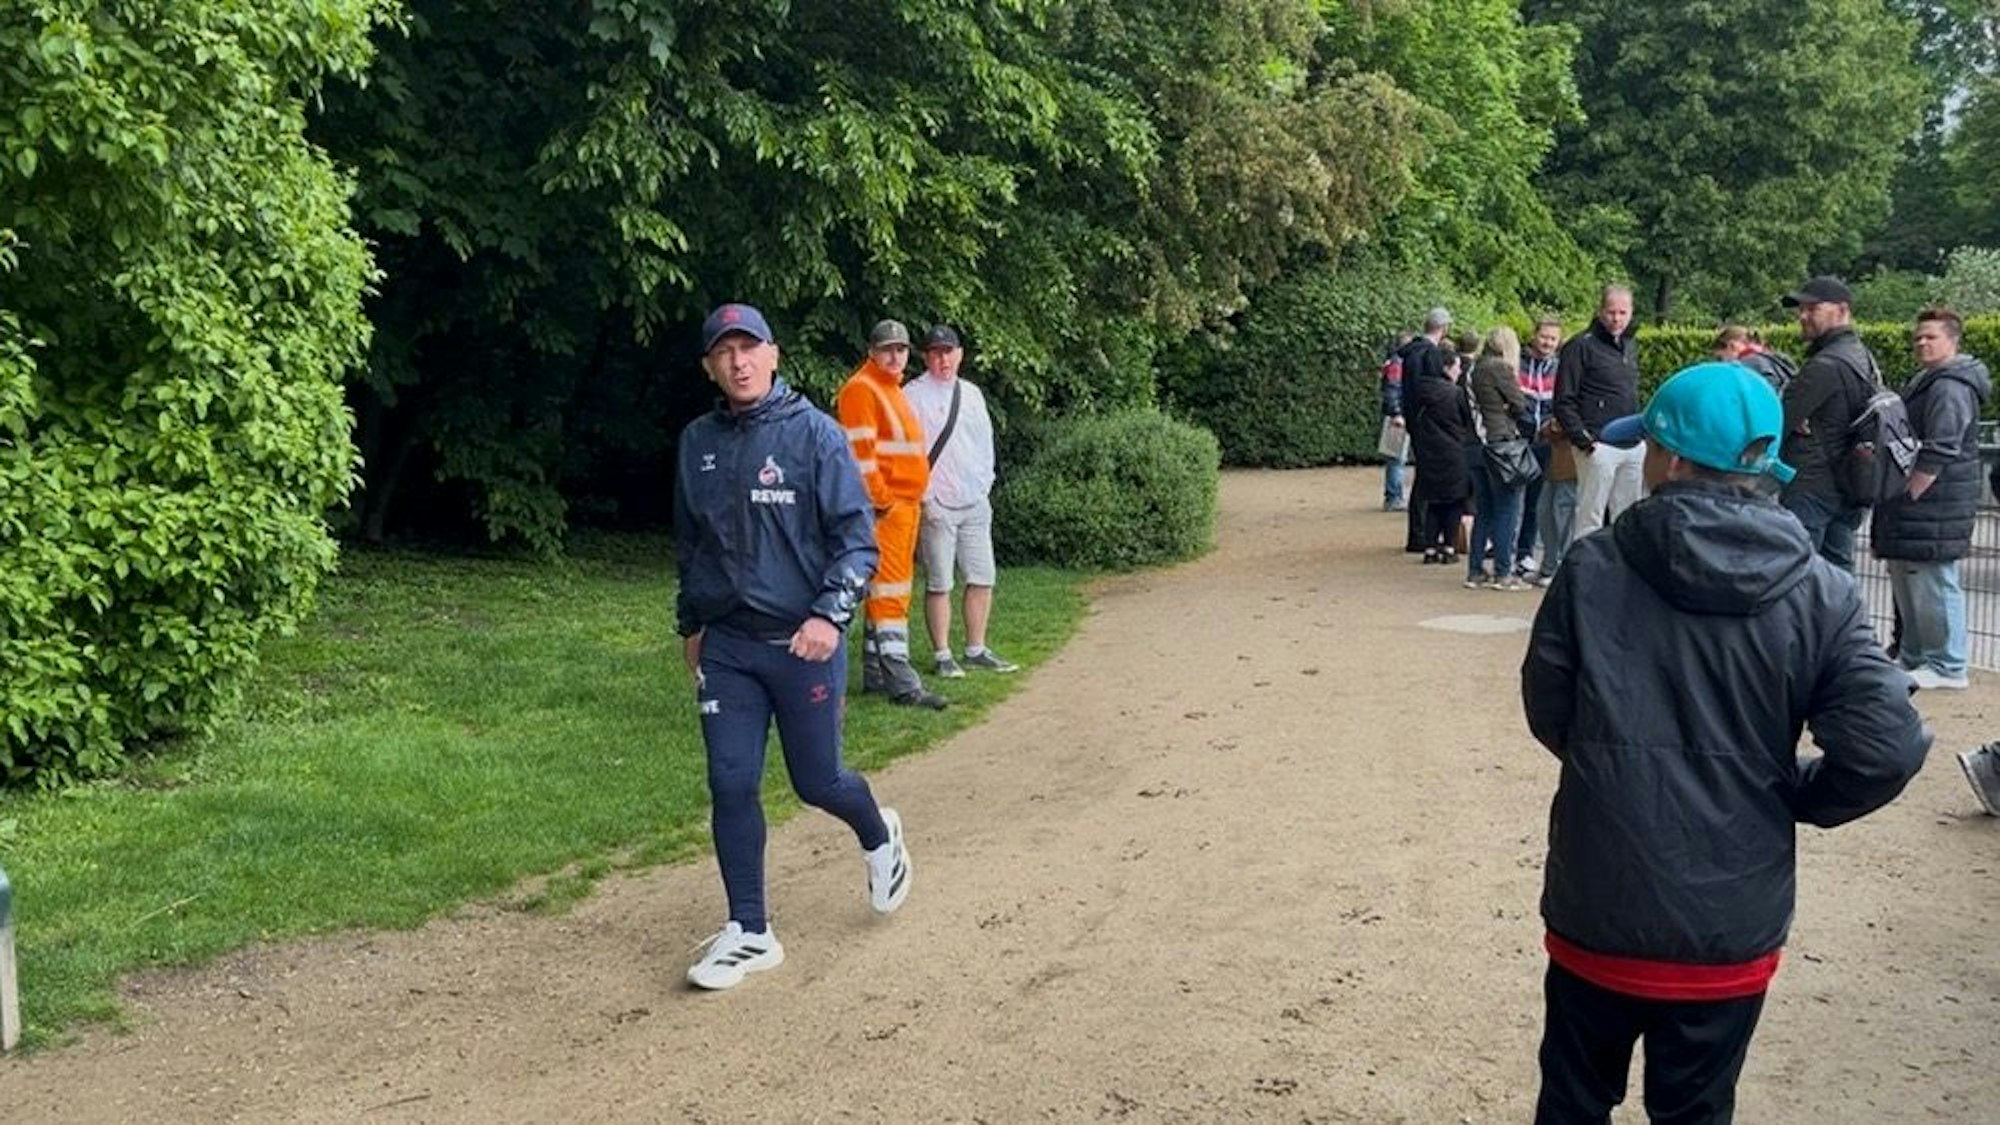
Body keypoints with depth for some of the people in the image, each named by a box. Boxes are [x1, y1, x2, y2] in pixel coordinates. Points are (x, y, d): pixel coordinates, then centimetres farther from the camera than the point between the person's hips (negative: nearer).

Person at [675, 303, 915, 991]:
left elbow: (857, 535, -10)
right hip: (725, 645, 4)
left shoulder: (813, 433, -8)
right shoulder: (697, 443, 7)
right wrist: (690, 624, 22)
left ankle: (879, 837, 40)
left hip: (804, 642, -4)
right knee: (732, 787, 1)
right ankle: (750, 933, 13)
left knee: (817, 780, 6)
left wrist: (831, 615, -21)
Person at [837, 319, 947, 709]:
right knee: (889, 591, -11)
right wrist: (882, 502, -18)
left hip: (905, 506, 10)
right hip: (883, 509, -10)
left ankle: (876, 674, 19)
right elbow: (860, 452, -17)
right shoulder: (861, 390, -10)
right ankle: (901, 683, -13)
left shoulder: (894, 391, 21)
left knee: (887, 589, 12)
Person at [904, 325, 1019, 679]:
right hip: (936, 506, -6)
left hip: (975, 504, 6)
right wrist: (924, 497, -11)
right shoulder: (913, 395, -4)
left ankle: (976, 650, 16)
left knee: (983, 578, 6)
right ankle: (942, 655, 4)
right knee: (938, 584, -3)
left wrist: (984, 484, 8)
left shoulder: (972, 394, 15)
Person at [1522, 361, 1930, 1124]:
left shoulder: (1593, 567, -10)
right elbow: (1888, 746, -13)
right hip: (1730, 928, 1)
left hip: (1599, 914, 0)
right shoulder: (1816, 592, -9)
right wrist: (1796, 796, 6)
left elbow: (1547, 714, -2)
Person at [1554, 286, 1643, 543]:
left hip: (1633, 446, 8)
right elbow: (1564, 401, -11)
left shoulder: (1631, 346, 16)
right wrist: (1582, 439, -16)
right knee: (1590, 518, -5)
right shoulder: (1581, 346, -8)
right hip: (1599, 446, -7)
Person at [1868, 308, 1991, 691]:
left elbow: (1938, 453, -22)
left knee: (1934, 585, -7)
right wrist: (1899, 503, 22)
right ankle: (1911, 658, 26)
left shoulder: (1950, 387, -14)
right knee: (1907, 584, 17)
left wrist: (1908, 496, -19)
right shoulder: (1926, 383, 21)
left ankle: (1947, 667, -1)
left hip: (1934, 506, -11)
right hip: (1917, 505, 11)